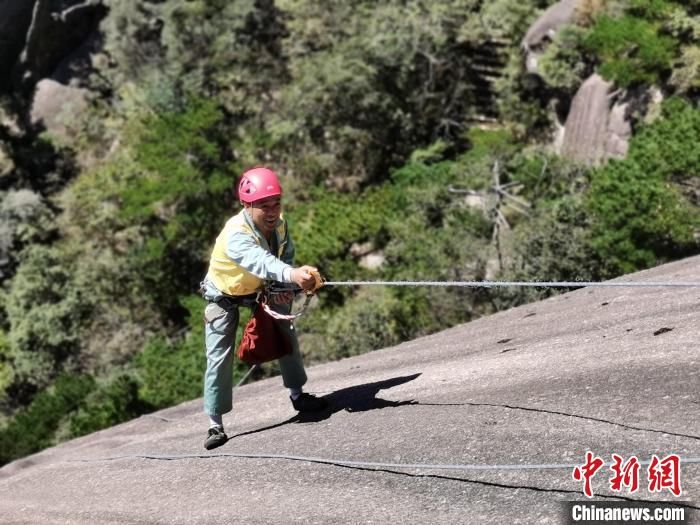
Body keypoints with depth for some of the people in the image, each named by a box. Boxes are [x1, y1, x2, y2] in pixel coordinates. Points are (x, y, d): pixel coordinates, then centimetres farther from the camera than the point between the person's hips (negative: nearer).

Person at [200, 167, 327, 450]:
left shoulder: (278, 223, -21)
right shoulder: (236, 235, -42)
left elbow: (286, 252, -7)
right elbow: (259, 261, -62)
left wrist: (284, 287, -27)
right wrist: (292, 275, -81)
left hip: (260, 289, 6)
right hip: (224, 295, -6)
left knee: (286, 334, 8)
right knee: (220, 356, -11)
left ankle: (298, 395, 28)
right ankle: (215, 424, 1)